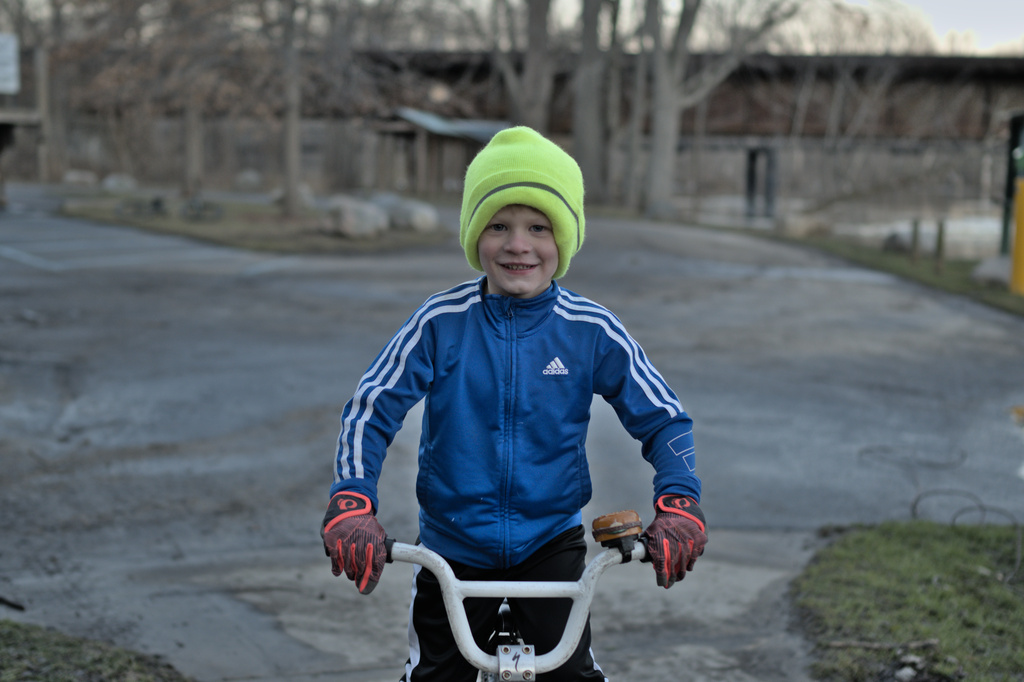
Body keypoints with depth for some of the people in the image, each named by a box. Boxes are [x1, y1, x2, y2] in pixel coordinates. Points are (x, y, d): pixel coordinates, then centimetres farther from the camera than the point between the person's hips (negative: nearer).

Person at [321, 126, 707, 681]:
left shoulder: (592, 332, -10)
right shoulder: (440, 323, -11)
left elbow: (663, 419, -3)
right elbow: (370, 410, -9)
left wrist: (678, 501, -18)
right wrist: (351, 501, -24)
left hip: (551, 540, 0)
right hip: (453, 546, 1)